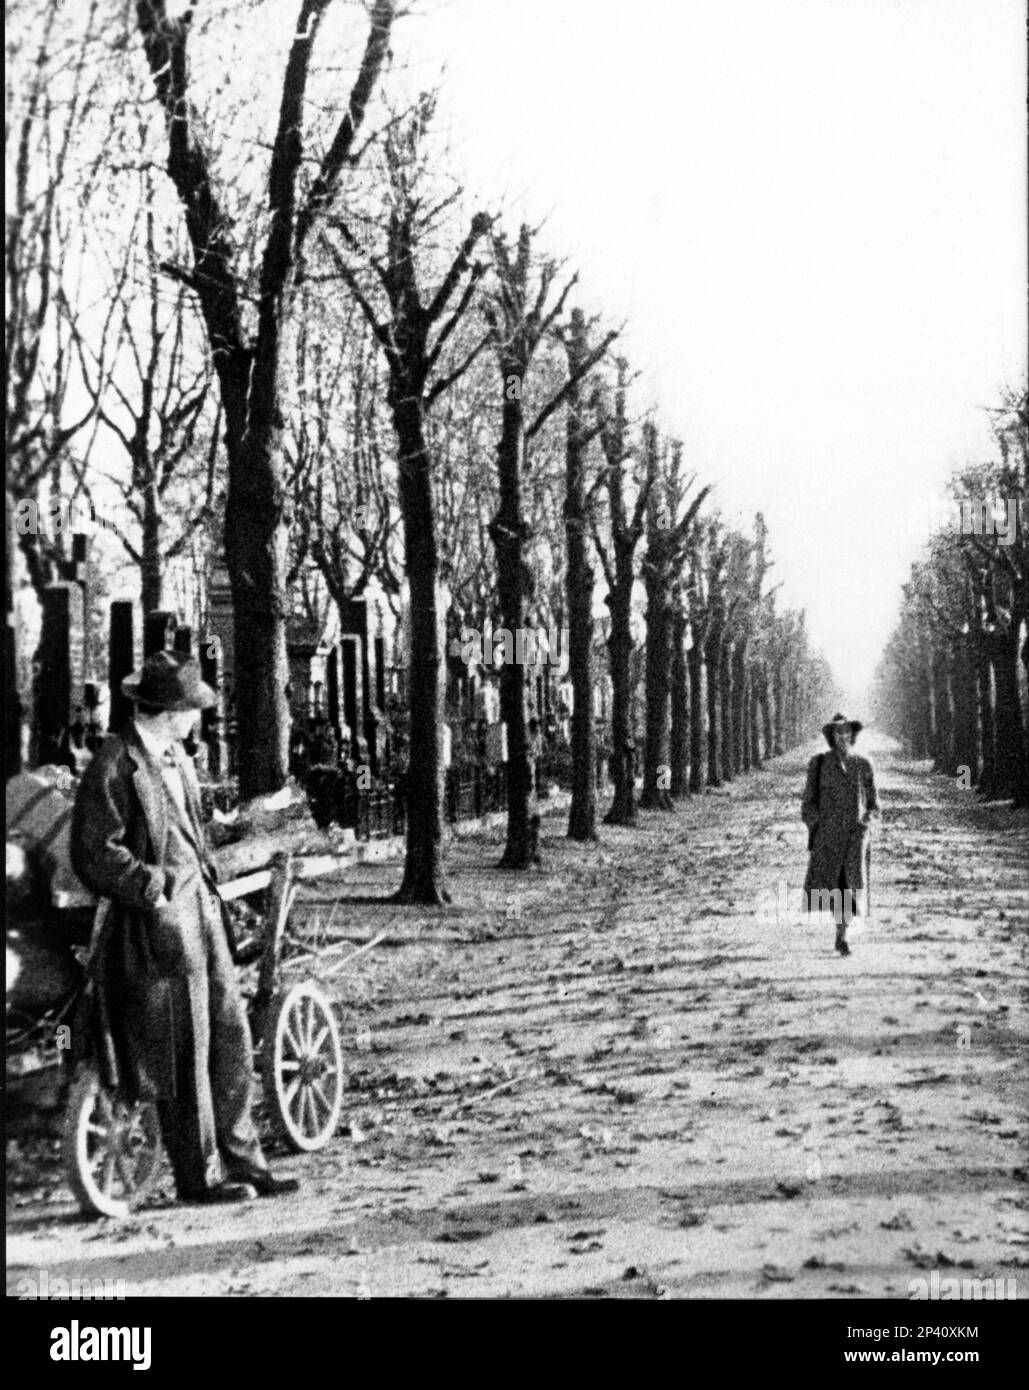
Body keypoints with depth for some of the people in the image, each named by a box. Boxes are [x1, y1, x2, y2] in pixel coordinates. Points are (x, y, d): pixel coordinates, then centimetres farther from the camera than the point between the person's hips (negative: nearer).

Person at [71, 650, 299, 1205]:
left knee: (230, 1039, 11)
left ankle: (240, 1161, 21)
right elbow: (93, 855, -16)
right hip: (158, 925, -8)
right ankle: (199, 1175, 14)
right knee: (184, 1057, 1)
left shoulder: (174, 756, 13)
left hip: (201, 911, 8)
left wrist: (206, 881, 12)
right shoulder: (114, 766, -14)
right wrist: (158, 885, -18)